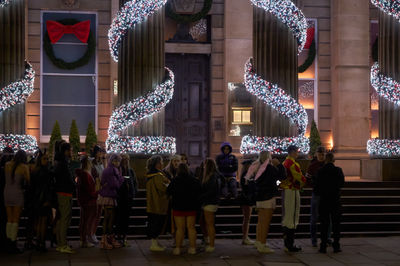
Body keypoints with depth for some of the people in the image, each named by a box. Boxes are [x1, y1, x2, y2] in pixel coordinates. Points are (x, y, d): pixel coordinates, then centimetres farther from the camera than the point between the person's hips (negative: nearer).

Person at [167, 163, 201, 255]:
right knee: (191, 228, 9)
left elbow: (168, 192, -3)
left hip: (178, 207, -2)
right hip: (191, 208, 2)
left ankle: (178, 248, 5)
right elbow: (199, 193, 8)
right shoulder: (195, 180, -3)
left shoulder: (175, 180, -12)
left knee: (180, 228, 3)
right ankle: (192, 248, 9)